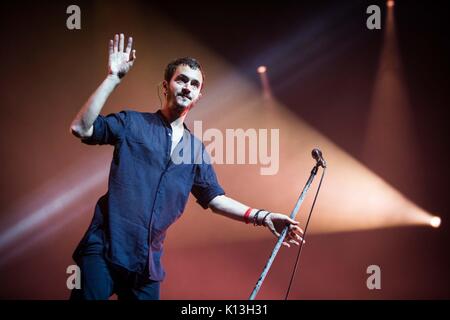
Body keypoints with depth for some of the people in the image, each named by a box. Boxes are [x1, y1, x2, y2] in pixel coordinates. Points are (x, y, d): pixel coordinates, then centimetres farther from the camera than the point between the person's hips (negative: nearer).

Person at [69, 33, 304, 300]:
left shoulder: (197, 149, 14)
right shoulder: (133, 124, 2)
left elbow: (215, 199, 15)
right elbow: (82, 128, -12)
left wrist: (261, 216, 4)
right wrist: (114, 78, -14)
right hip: (105, 248, -4)